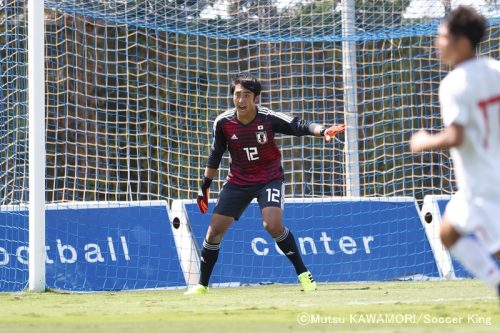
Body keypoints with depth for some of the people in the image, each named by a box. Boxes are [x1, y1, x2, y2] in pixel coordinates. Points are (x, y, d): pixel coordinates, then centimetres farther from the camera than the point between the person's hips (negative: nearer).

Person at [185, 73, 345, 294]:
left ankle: (303, 273, -11)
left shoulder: (269, 118, -20)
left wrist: (322, 131, -51)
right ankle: (202, 285, 16)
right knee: (214, 230, 0)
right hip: (238, 182, 3)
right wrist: (205, 187, 11)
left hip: (269, 178, -3)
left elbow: (300, 126, -30)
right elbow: (216, 155, 4)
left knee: (273, 225, -26)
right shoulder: (223, 123, -11)